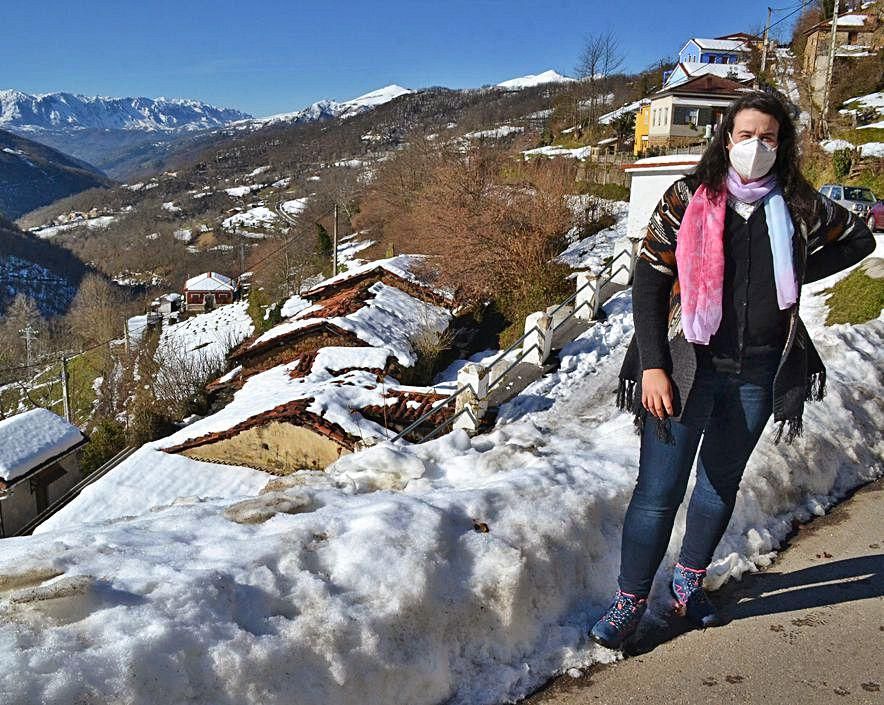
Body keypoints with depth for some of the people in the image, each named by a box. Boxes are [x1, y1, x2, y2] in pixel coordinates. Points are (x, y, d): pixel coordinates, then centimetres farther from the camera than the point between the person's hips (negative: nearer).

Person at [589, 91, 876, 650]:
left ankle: (690, 581, 36)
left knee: (722, 484, 16)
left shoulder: (798, 206, 3)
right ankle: (630, 601, 12)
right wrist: (652, 365, -14)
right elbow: (648, 281, -7)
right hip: (687, 367, -3)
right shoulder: (688, 198, -5)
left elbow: (859, 239, 21)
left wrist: (796, 273, 6)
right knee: (659, 492, -3)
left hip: (757, 373, 4)